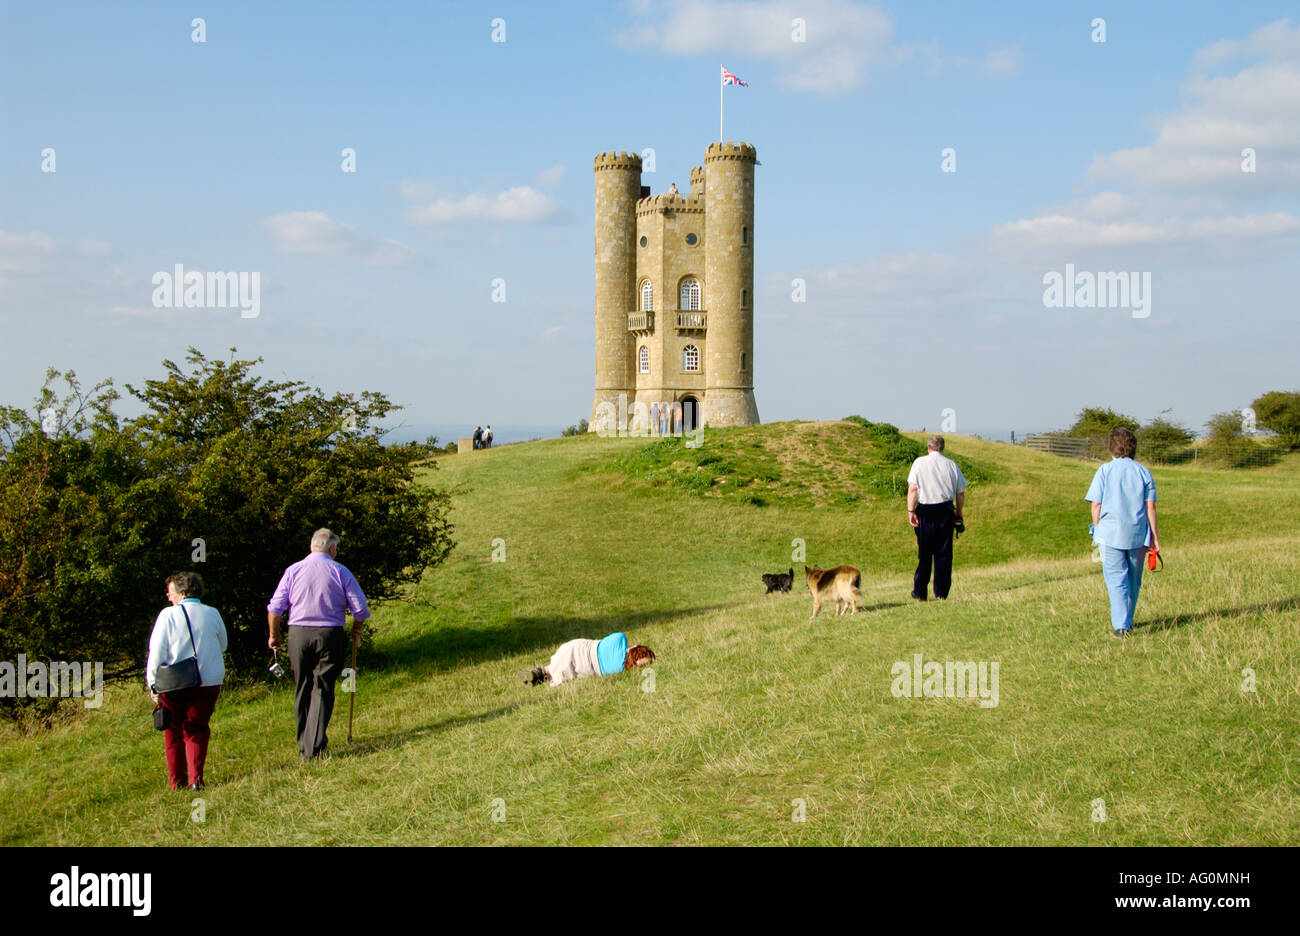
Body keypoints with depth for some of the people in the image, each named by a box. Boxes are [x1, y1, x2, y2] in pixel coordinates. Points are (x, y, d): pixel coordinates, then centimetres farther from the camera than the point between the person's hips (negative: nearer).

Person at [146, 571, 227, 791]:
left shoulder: (168, 615, -6)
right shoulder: (212, 614, 2)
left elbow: (156, 652, -6)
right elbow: (222, 646, 15)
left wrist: (153, 685, 0)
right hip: (209, 681, 2)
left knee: (173, 731, 14)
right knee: (197, 730, 11)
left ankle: (177, 781, 15)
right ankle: (196, 778, -2)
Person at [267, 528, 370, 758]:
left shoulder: (293, 571, 3)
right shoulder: (340, 571, -1)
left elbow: (275, 608, 2)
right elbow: (361, 609, -3)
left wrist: (274, 635, 16)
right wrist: (356, 631, 16)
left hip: (298, 635, 2)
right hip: (330, 635, -2)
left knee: (302, 690, 13)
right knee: (322, 690, 0)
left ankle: (303, 744, 19)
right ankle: (314, 746, -8)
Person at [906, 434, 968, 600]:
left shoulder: (919, 462, 1)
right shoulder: (951, 465, 6)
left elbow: (913, 489, -8)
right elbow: (960, 493, 7)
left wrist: (911, 511, -8)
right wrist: (958, 512, 20)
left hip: (925, 512, -1)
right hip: (946, 510, 1)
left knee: (924, 552, 4)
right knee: (944, 553, 6)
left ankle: (920, 592, 4)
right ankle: (941, 592, 6)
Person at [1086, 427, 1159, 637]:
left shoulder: (1105, 471, -2)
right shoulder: (1143, 472, 5)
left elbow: (1096, 504, -4)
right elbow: (1150, 506, 2)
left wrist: (1097, 530, 10)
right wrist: (1154, 536, 6)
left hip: (1111, 533, -3)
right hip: (1138, 533, 3)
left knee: (1117, 579, -1)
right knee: (1134, 579, 16)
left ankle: (1120, 626, -10)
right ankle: (1127, 621, 28)